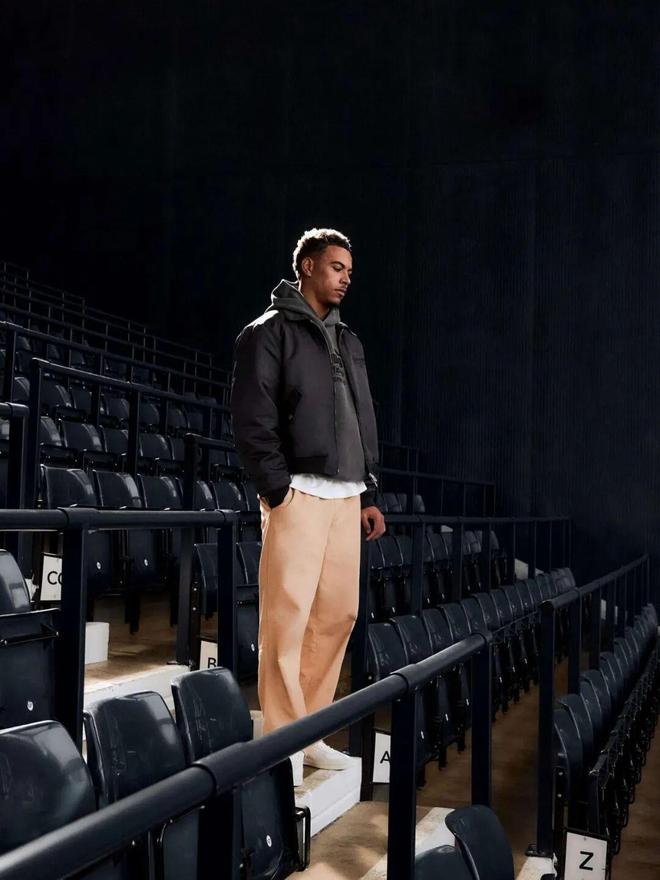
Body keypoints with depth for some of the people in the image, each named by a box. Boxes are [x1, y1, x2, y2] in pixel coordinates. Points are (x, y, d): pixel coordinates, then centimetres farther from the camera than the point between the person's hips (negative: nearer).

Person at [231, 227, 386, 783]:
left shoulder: (348, 342, 22)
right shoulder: (270, 331, 0)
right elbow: (253, 420, -8)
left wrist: (369, 494, 16)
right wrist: (278, 489, -15)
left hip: (346, 496, 7)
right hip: (298, 493, -7)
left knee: (339, 614, 6)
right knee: (287, 617, -7)